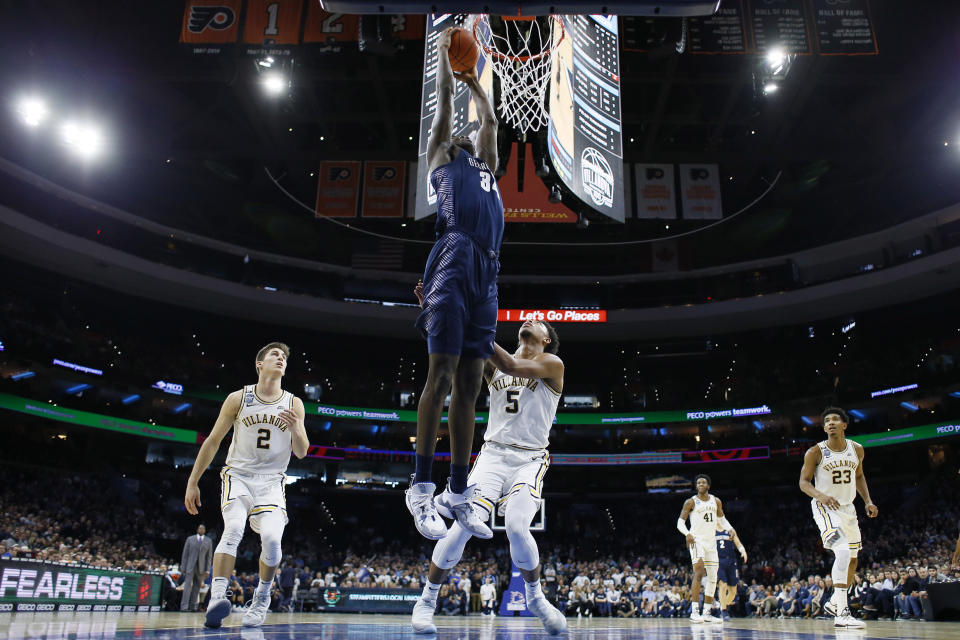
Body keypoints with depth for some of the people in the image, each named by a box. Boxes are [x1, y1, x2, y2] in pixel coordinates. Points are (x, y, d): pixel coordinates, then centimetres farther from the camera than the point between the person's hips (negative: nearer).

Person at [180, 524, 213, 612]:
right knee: (188, 585, -12)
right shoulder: (190, 539, 7)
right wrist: (183, 568, -2)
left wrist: (207, 570, 1)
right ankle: (184, 607, -13)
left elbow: (209, 556, 7)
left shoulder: (209, 541, 9)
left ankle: (193, 606, 7)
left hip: (201, 567, 2)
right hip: (190, 566, -2)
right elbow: (185, 554, 5)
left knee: (197, 587, 2)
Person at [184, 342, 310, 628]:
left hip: (272, 481, 1)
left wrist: (295, 429, -21)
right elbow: (213, 441, 4)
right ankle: (217, 596, -27)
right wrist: (192, 482, 3)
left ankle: (261, 597, 8)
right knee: (233, 530, -25)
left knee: (272, 539, -16)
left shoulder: (293, 404, 0)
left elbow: (301, 453, 0)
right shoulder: (238, 398, -2)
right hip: (238, 475, -1)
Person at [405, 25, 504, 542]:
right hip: (455, 257, -6)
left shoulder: (485, 164, 36)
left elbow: (489, 118, 45)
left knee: (470, 381, 2)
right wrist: (443, 51, 38)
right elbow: (444, 101, 25)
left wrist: (473, 79, 56)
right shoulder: (441, 157, 21)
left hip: (487, 270, 6)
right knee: (441, 373, -11)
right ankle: (422, 488, -6)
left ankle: (458, 492, 5)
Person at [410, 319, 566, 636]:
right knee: (462, 526, -14)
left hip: (529, 460, -2)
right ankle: (427, 601, 6)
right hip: (493, 455, 3)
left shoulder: (552, 364, 1)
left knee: (517, 529, -23)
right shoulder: (493, 363, 14)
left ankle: (535, 598, 6)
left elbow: (512, 367, -17)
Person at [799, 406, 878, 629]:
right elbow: (804, 482, -11)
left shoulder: (856, 450, 0)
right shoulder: (815, 452, -14)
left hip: (847, 508, 7)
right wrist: (821, 496, -30)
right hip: (825, 508, -6)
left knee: (852, 560, 15)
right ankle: (842, 614, -23)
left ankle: (834, 603, 35)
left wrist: (868, 501, 3)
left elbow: (859, 476, 16)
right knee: (843, 553, -24)